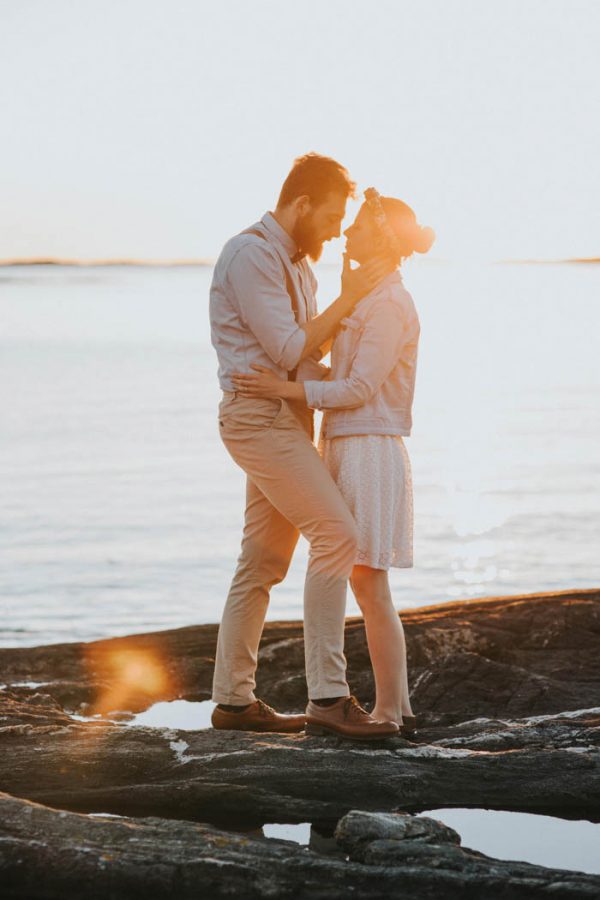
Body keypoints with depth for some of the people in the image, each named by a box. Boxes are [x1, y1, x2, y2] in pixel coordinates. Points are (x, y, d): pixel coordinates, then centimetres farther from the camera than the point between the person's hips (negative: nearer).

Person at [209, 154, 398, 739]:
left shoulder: (296, 262, 18)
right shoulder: (251, 255, -13)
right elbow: (288, 350, -17)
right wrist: (350, 297, -12)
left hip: (286, 420, 10)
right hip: (259, 418, -10)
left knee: (263, 561, 10)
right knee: (336, 536, -16)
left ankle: (233, 698, 15)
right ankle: (328, 692, -17)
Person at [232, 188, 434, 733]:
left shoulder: (389, 305, -13)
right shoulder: (369, 299, 17)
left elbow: (360, 389, -18)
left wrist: (286, 389, -19)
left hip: (370, 453, -10)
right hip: (346, 450, 10)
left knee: (369, 586, -7)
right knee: (367, 587, 10)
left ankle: (391, 713, -2)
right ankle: (396, 708, 14)